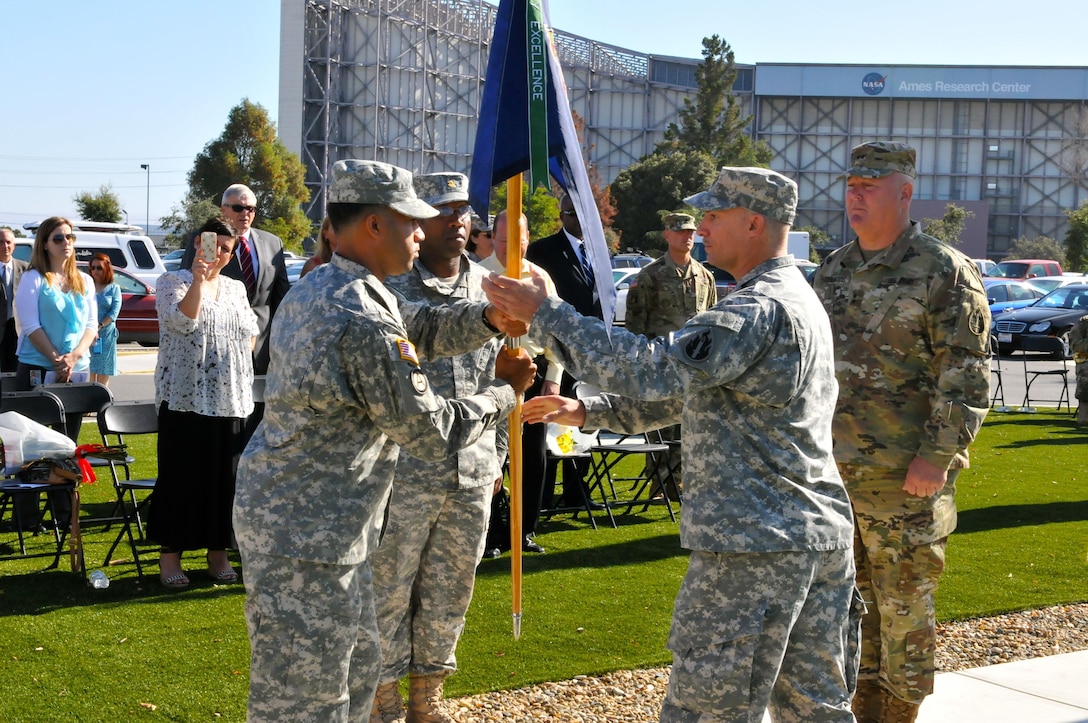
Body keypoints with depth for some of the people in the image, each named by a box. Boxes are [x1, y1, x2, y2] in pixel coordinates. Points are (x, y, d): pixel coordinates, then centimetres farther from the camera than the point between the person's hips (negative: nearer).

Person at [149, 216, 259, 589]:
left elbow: (251, 331, 24)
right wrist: (198, 279, -27)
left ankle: (218, 552, 16)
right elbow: (182, 320, -19)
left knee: (225, 476, 6)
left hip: (230, 400, 5)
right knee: (180, 475, -2)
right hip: (185, 397, -5)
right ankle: (170, 554, 5)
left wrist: (238, 360, 9)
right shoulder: (173, 281, -1)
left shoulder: (236, 288, 14)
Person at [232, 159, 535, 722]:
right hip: (305, 536, -11)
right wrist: (504, 391, -1)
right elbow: (434, 433, -16)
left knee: (357, 666, 22)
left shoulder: (316, 290, 9)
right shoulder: (363, 321, -23)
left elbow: (419, 328, 19)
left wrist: (487, 320, 0)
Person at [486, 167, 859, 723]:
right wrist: (587, 411, 18)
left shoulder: (759, 310, -17)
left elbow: (657, 371, -27)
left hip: (754, 542, -10)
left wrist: (545, 314, -21)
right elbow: (692, 391, 23)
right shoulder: (800, 299, 18)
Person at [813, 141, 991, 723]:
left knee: (904, 602, 1)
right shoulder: (833, 272, 13)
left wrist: (938, 455, -19)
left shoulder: (945, 273, -8)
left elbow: (966, 376, -12)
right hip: (833, 470, 7)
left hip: (904, 478, -7)